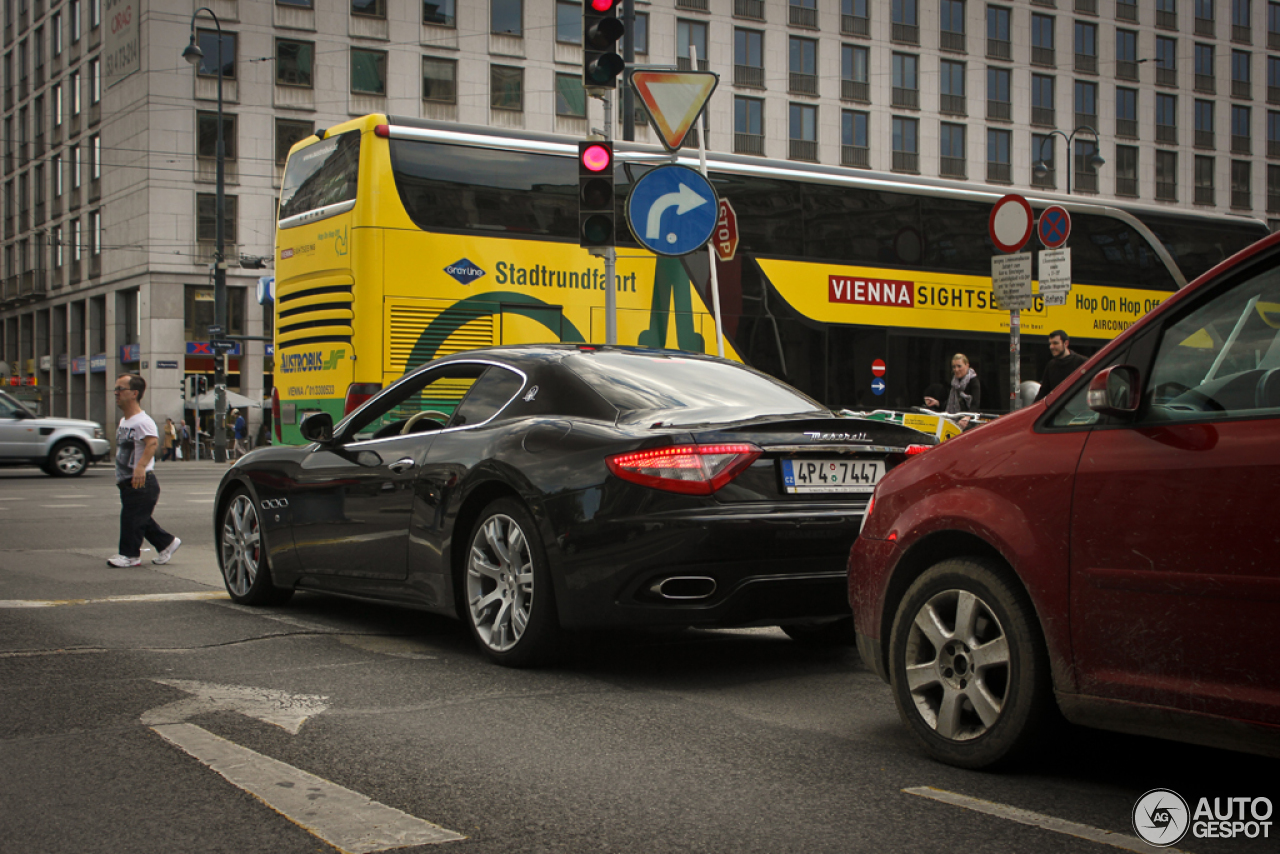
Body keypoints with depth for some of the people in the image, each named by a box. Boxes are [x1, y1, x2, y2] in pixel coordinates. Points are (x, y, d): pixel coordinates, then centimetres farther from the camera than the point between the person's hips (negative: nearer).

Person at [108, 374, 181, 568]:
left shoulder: (142, 421, -17)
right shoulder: (123, 421, 16)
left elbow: (152, 442, -33)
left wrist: (141, 466, -45)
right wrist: (120, 476, 28)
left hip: (141, 482, -10)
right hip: (126, 481, 10)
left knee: (132, 518, -6)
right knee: (141, 519, 14)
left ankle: (130, 555, 3)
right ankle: (166, 543, 24)